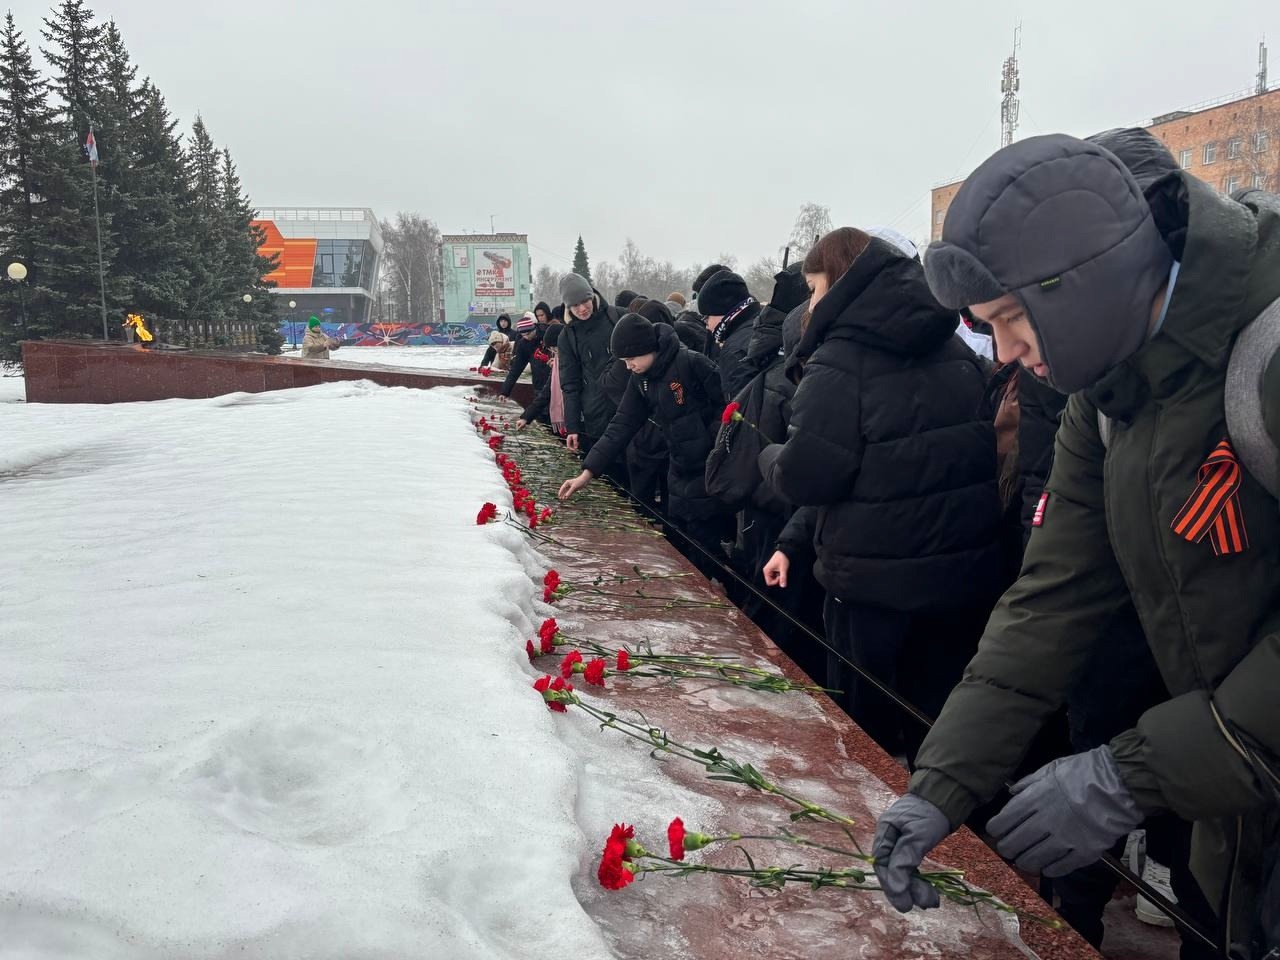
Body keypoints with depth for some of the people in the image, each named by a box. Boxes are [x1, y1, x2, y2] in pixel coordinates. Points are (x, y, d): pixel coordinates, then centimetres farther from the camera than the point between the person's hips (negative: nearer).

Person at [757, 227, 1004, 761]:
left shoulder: (838, 362, -13)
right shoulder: (955, 351, 9)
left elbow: (804, 476, -18)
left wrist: (769, 456, 5)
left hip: (877, 580, -6)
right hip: (968, 571, 6)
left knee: (867, 736, 12)